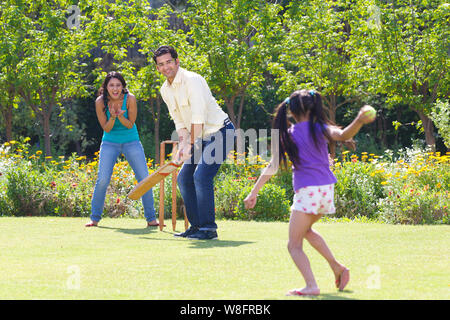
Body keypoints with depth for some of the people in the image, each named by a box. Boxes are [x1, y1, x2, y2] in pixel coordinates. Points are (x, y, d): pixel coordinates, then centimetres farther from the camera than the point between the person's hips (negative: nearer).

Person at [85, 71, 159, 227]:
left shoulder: (130, 99, -17)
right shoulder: (100, 102, -15)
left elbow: (130, 124, -12)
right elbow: (106, 128, -11)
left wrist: (120, 116, -32)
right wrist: (112, 117, -30)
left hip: (131, 142, 0)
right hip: (110, 143, 0)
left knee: (144, 179, -6)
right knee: (102, 180, -11)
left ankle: (151, 219, 5)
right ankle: (95, 218, 3)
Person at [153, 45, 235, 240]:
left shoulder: (192, 80, -20)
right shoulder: (165, 90, 7)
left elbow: (199, 117, -26)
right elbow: (180, 122, 11)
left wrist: (190, 145, -27)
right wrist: (182, 145, -4)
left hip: (220, 131, -9)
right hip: (201, 137, 9)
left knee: (201, 176, -20)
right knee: (184, 177, 6)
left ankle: (209, 228, -16)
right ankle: (196, 226, 14)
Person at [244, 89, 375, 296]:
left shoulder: (287, 135, 1)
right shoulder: (320, 129, 5)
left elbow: (272, 167, -1)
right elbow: (343, 135, -16)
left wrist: (254, 193, 1)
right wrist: (359, 121, -23)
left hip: (306, 192, -5)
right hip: (327, 189, 5)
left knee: (294, 244, 0)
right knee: (305, 230, 31)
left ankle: (311, 286, -21)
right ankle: (337, 267, 22)